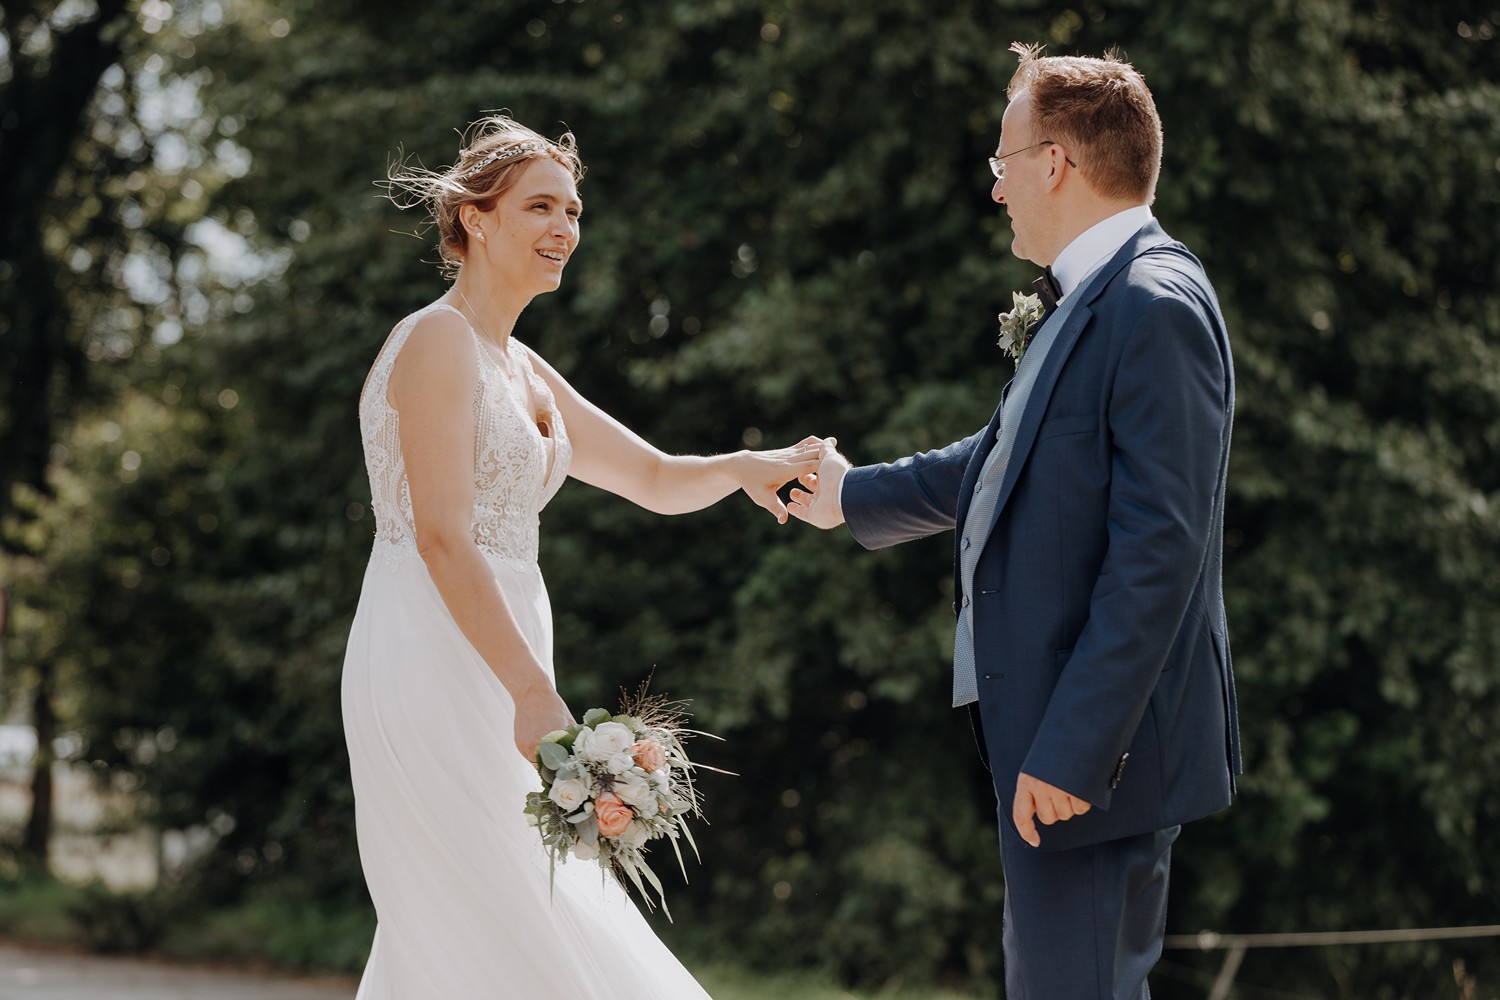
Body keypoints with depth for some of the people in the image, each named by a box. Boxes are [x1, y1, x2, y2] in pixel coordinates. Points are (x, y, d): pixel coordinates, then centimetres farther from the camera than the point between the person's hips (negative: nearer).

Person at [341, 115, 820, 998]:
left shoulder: (523, 368, 19)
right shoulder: (439, 341, -9)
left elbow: (656, 479, 22)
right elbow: (442, 539, -18)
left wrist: (740, 469, -1)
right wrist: (534, 691, -25)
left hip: (489, 684, 9)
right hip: (435, 672, -9)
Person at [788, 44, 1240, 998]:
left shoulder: (1155, 305, -18)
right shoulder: (1095, 304, 14)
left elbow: (1158, 551, -23)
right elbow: (1005, 458, 30)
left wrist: (1071, 750, -24)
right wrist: (854, 496, 44)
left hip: (1095, 744, -10)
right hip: (1050, 727, 10)